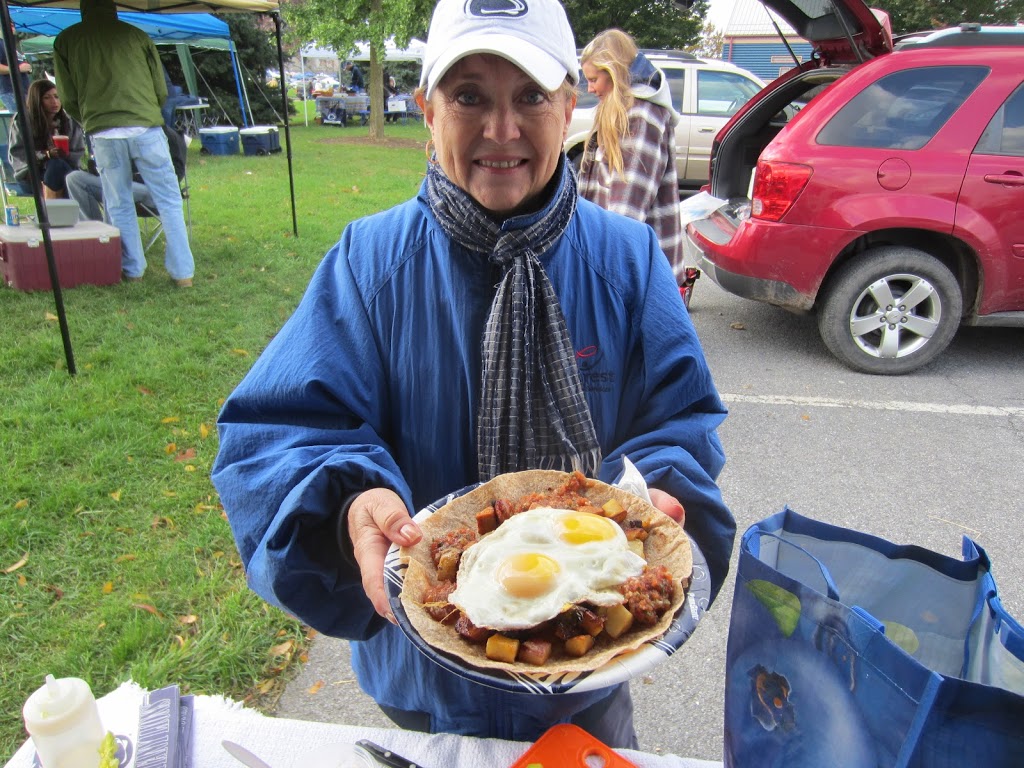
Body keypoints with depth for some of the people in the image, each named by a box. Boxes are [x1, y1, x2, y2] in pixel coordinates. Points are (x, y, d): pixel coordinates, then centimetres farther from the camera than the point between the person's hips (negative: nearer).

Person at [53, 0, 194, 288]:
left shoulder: (66, 40, 12)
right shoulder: (136, 35, 10)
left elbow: (69, 99, 12)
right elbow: (161, 91, 11)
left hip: (103, 134, 1)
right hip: (146, 128, -1)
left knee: (119, 207, 11)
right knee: (169, 202, 3)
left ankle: (132, 270, 14)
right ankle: (182, 272, -1)